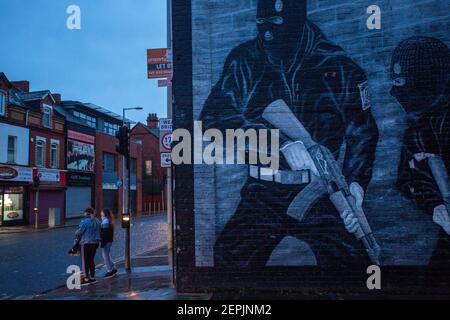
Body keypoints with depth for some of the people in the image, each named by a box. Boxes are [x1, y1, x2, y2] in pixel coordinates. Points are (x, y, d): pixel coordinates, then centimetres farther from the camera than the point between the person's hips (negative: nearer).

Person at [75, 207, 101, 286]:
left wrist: (76, 234, 10)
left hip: (87, 243, -6)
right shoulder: (97, 221, 6)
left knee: (86, 261, 2)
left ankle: (87, 279, 6)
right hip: (95, 242, 7)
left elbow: (79, 232, -11)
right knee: (91, 260, 16)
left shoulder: (84, 221, -14)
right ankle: (92, 277, 21)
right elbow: (99, 232, 10)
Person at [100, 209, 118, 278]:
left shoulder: (105, 221, -17)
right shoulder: (109, 221, 13)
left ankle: (110, 271, 6)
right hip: (110, 240, 10)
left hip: (106, 241, -10)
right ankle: (113, 268, 22)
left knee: (105, 256, -1)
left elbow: (104, 233, -21)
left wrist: (102, 242, -20)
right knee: (107, 256, 19)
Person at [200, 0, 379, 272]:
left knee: (351, 261, -11)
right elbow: (214, 115, -13)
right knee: (230, 260, -9)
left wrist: (355, 182, -9)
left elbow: (362, 131, 7)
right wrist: (283, 142, -22)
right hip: (264, 195, 1)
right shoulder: (245, 60, 0)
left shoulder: (339, 66, 1)